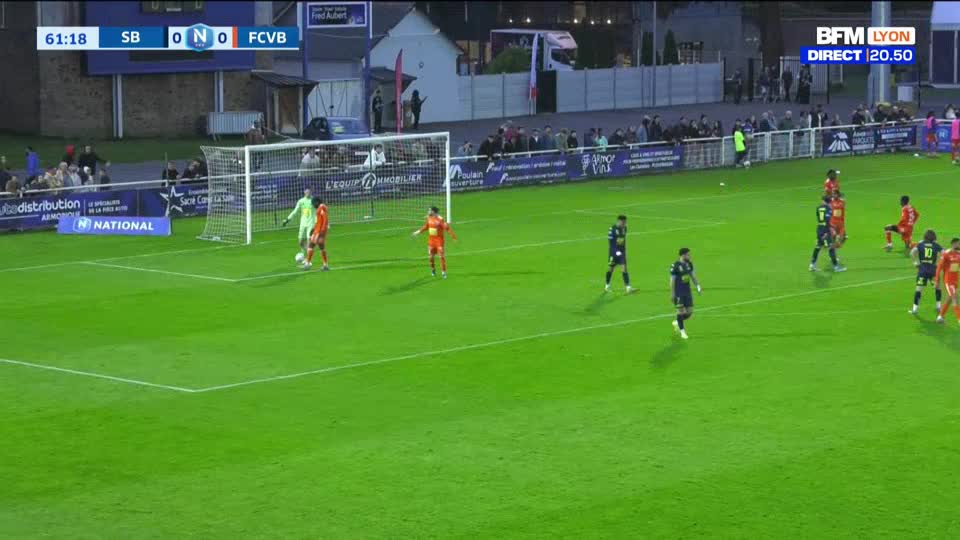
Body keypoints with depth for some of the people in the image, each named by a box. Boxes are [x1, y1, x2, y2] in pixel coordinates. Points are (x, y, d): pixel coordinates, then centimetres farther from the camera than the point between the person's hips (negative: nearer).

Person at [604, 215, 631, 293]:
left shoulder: (624, 228, 6)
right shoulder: (613, 228, -12)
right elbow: (610, 241, -14)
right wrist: (616, 251, -21)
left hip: (622, 252, 4)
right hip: (614, 252, -4)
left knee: (624, 268, -6)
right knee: (610, 268, 6)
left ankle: (628, 287, -12)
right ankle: (607, 286, 25)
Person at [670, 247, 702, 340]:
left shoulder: (689, 264, 4)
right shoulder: (675, 266, -15)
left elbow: (693, 276, 14)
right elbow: (672, 281, -12)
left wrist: (698, 286, 5)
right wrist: (672, 294, -12)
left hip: (687, 291, 6)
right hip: (678, 293, -6)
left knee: (689, 312, 5)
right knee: (681, 310, -2)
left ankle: (677, 323, 30)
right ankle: (682, 331, 11)